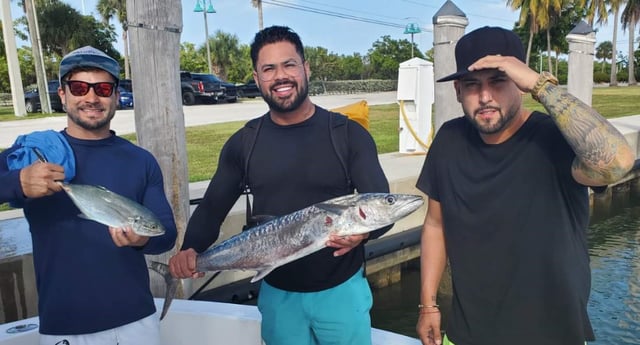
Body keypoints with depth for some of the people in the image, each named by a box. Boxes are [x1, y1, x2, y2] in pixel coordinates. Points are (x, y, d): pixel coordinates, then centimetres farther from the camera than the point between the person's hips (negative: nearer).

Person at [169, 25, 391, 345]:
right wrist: (190, 249, -17)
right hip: (277, 293, 2)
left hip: (341, 289, -1)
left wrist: (364, 230, -33)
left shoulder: (348, 133, -9)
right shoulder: (243, 143, -2)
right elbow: (212, 207, 2)